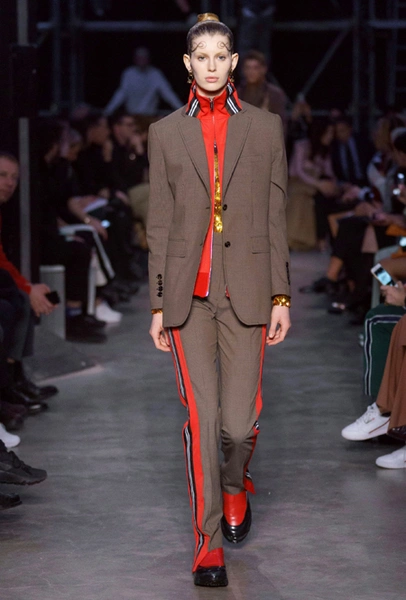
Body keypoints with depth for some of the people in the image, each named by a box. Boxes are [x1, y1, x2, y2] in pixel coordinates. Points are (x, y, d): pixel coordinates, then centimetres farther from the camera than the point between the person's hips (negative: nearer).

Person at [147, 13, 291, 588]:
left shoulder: (265, 127, 6)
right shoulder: (166, 132, 7)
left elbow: (275, 217, 6)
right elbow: (160, 223, 7)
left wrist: (281, 297, 1)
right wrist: (158, 305, 4)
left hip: (245, 291, 0)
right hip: (188, 294, 0)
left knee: (240, 421, -1)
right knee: (201, 419, -4)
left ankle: (235, 484, 33)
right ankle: (208, 539, 5)